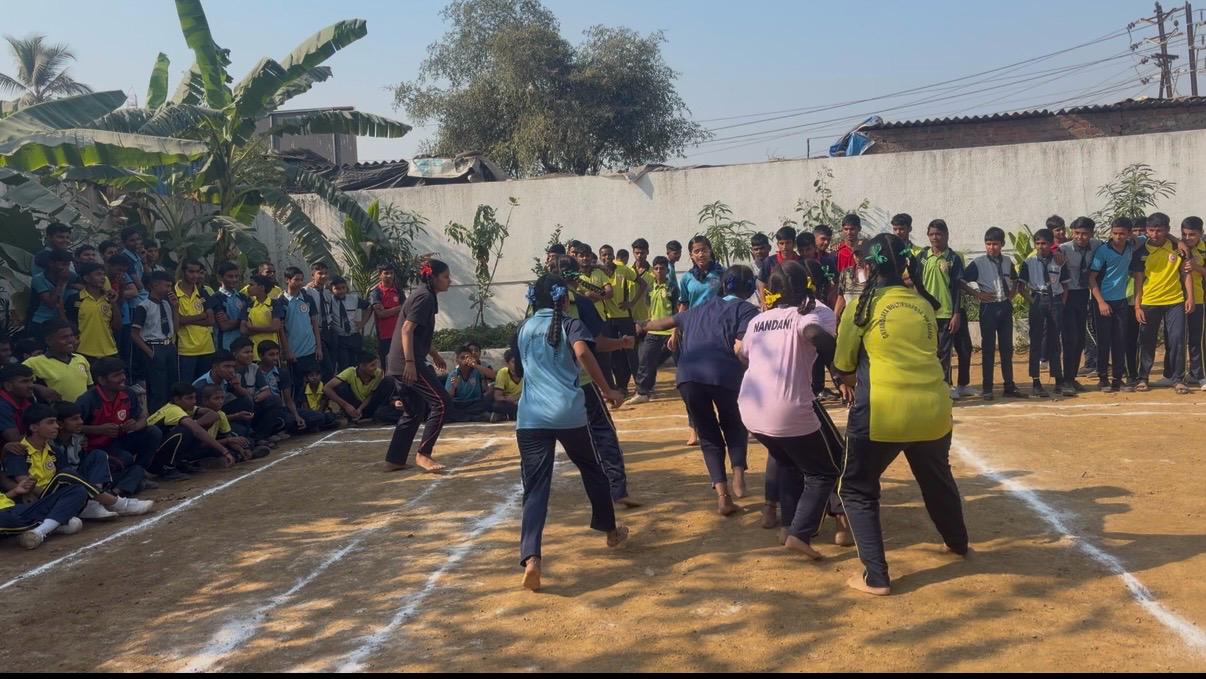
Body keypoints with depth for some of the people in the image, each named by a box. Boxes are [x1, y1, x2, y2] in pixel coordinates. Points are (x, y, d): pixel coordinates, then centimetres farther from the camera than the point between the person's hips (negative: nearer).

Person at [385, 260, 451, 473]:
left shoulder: (424, 296, 19)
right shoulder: (425, 297, -12)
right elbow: (407, 329, -21)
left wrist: (433, 354, 34)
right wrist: (410, 363, -26)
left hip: (402, 363, 10)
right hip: (408, 362, -10)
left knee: (415, 411, 14)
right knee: (441, 402, -9)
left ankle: (394, 460, 16)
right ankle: (423, 453, -5)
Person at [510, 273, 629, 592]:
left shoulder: (523, 330, 19)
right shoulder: (571, 325, 5)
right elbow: (582, 352, -17)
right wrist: (607, 389, -10)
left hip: (530, 417, 3)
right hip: (568, 412, -2)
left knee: (535, 487, -1)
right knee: (593, 471, 22)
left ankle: (531, 558, -20)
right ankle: (611, 531, 39)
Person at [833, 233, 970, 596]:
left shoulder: (865, 303, -3)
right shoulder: (925, 303, 8)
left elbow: (844, 361, 5)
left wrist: (850, 380, 27)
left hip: (882, 410, -5)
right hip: (933, 408, 5)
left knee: (858, 488, 11)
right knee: (938, 479, 30)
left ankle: (876, 577, 3)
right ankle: (958, 543, 52)